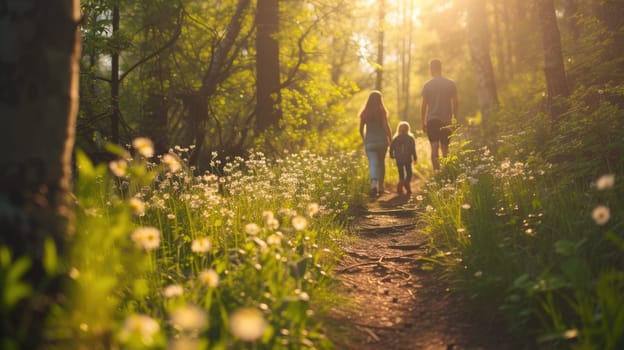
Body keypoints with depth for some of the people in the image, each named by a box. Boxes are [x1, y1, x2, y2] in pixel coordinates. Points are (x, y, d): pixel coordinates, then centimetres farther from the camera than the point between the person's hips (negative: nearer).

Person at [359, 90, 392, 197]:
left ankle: (374, 184, -28)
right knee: (381, 163, 16)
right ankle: (380, 186, 22)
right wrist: (391, 140, 0)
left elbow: (361, 129, 3)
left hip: (369, 141, 0)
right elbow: (386, 127, -10)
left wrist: (364, 140, 19)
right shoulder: (382, 111, -4)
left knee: (373, 164, -6)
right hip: (382, 140, 0)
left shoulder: (364, 112, 1)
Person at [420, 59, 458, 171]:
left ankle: (437, 171, -23)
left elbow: (424, 105, -1)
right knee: (445, 148, 13)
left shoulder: (427, 85, -2)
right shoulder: (451, 84, 3)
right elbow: (455, 103, 5)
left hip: (432, 120, -2)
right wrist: (455, 119, 14)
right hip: (446, 120, 2)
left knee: (434, 147, -7)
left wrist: (423, 122, 6)